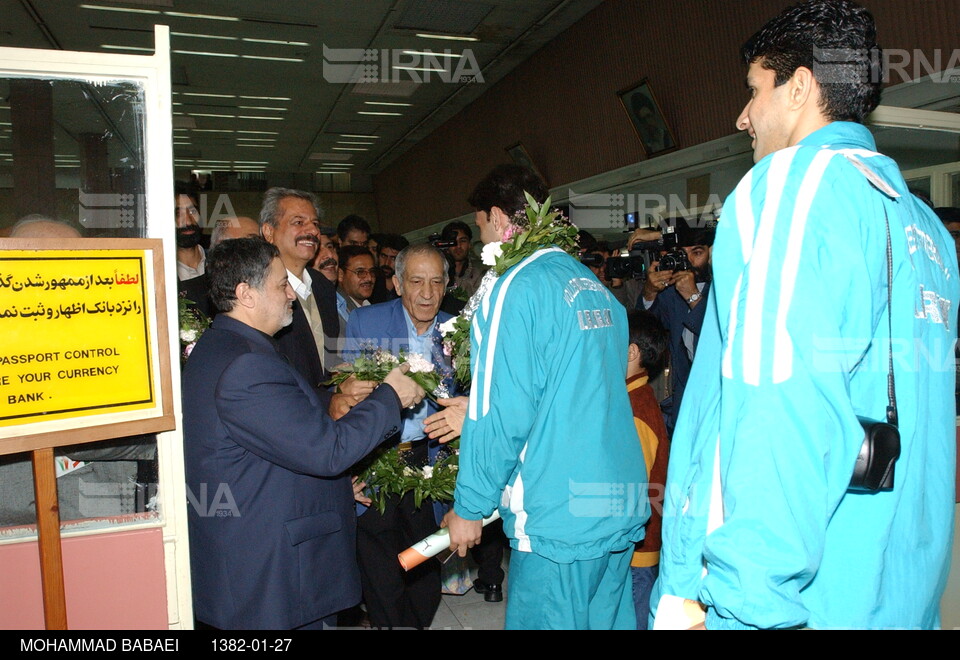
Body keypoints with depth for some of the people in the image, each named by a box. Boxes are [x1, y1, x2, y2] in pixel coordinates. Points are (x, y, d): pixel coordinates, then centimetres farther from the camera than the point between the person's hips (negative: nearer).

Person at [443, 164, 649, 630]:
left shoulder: (516, 289, -13)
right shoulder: (597, 288, 11)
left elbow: (502, 412, -16)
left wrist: (469, 507, -4)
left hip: (558, 518, -8)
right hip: (621, 506, 8)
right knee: (608, 619, 19)